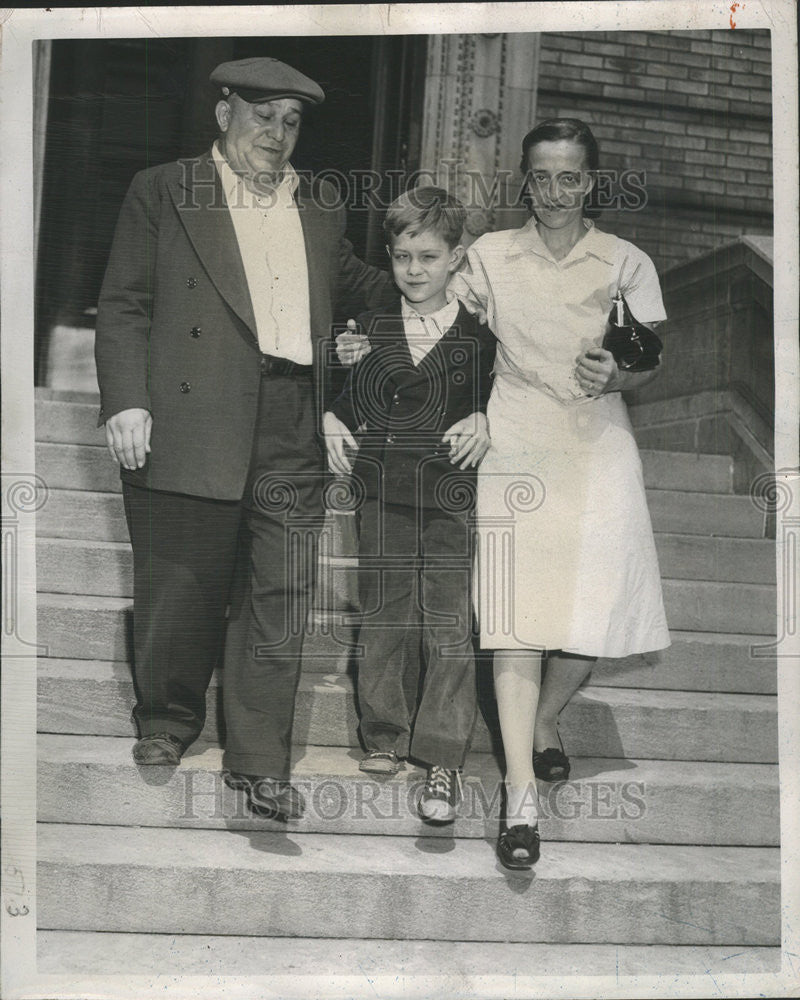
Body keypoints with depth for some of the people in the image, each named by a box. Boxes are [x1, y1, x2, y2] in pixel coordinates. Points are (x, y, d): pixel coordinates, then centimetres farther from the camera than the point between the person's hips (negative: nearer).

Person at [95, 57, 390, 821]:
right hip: (191, 428, -3)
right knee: (178, 591, 7)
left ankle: (259, 761, 12)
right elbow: (123, 306, 2)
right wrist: (125, 400, -9)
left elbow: (353, 283, 32)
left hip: (292, 439, 3)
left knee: (280, 601, 2)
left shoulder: (319, 207, 19)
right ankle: (167, 720, 31)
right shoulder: (161, 193, 6)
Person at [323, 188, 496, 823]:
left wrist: (484, 423, -10)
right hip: (382, 495, 2)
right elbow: (344, 397, 16)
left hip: (450, 498, -2)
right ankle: (384, 738, 23)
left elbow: (496, 402, 10)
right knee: (383, 619, 8)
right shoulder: (369, 329, 7)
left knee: (449, 627, -1)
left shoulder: (479, 336, 1)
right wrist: (334, 425, -2)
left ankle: (443, 760, 6)